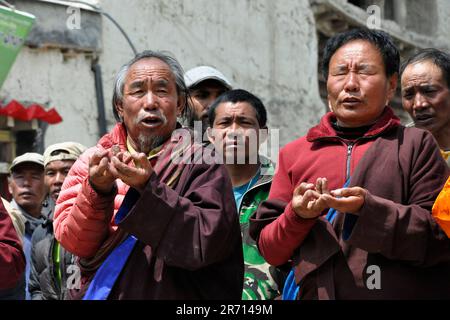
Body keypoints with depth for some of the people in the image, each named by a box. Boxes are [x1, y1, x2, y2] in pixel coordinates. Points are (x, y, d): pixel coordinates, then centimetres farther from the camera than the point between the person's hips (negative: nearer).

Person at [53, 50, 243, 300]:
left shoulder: (202, 164, 0)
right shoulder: (91, 161, 8)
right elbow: (72, 242, -1)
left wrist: (149, 188, -19)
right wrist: (98, 190, -16)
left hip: (176, 295, -2)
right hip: (100, 292, 2)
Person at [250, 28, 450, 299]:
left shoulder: (417, 145, 2)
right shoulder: (293, 154, 9)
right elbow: (270, 251, 7)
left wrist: (369, 208, -20)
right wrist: (297, 216, -12)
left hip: (400, 292, -2)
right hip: (315, 292, 2)